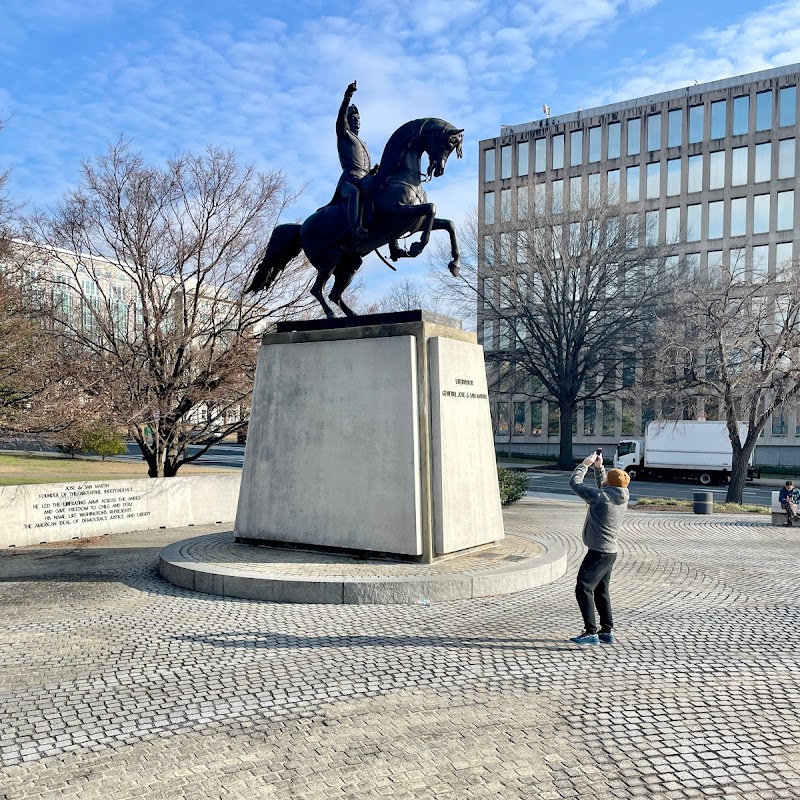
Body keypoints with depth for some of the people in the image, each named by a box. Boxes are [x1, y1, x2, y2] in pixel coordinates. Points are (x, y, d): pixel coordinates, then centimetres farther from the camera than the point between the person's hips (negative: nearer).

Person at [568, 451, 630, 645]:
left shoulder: (601, 497, -17)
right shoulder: (621, 498, 7)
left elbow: (575, 483, -10)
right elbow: (603, 488, 27)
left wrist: (585, 464, 2)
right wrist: (598, 467, 20)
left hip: (598, 552, -9)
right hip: (610, 552, 9)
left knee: (583, 589, -5)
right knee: (601, 592, 17)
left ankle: (591, 632, -7)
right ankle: (607, 632, 22)